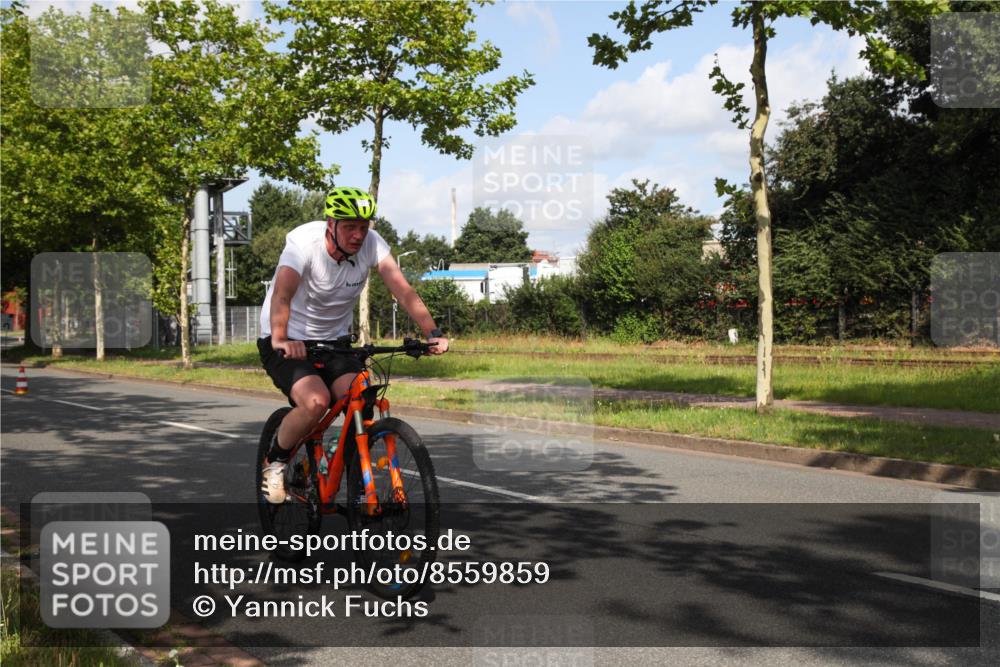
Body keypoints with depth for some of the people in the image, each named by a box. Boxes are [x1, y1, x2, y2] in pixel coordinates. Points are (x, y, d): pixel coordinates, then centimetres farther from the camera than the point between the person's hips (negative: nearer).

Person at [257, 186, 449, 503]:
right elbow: (281, 295, -38)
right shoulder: (304, 241, -25)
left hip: (334, 339, 4)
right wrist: (280, 339, -53)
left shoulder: (372, 243, -13)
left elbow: (403, 290, -21)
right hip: (287, 341, -4)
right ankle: (274, 462, -1)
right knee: (316, 402, -29)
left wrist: (433, 332, -34)